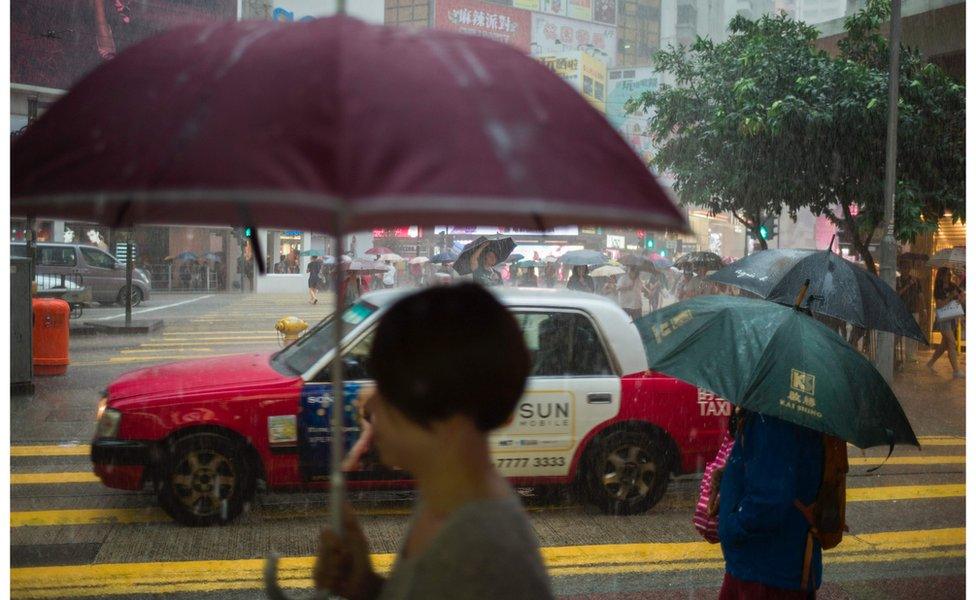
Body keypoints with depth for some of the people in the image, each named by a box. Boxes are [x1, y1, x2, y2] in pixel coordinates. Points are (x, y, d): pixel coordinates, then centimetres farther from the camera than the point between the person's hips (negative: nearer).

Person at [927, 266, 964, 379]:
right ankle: (956, 371, -11)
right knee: (952, 343, -11)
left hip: (952, 318, 7)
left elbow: (963, 296, 9)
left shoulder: (953, 287, 7)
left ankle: (931, 363, 29)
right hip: (943, 318, -7)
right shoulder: (939, 290, -9)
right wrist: (950, 297, -21)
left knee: (944, 344, 14)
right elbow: (939, 305, -17)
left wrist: (962, 298, -13)